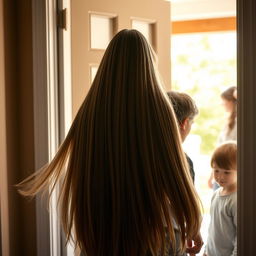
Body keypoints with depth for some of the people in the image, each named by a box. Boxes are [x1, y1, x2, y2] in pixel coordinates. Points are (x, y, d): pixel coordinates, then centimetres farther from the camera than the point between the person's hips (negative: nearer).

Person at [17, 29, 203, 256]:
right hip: (152, 224, -3)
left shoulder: (93, 108, -5)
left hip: (102, 229, 3)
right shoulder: (157, 106, -13)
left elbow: (67, 161, 7)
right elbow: (176, 171, -11)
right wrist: (193, 227, 1)